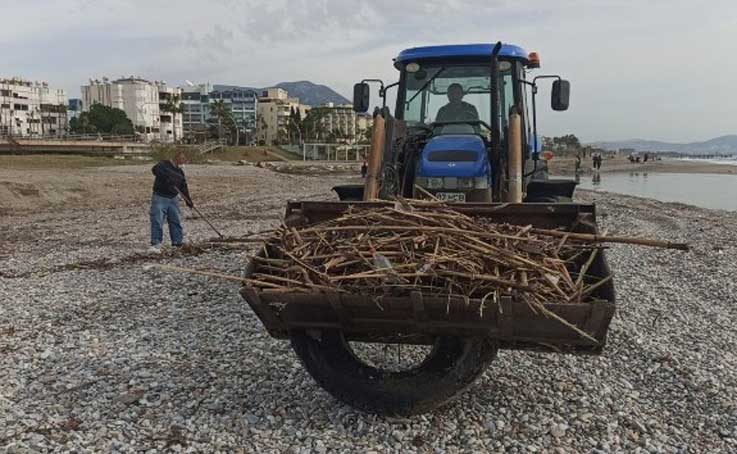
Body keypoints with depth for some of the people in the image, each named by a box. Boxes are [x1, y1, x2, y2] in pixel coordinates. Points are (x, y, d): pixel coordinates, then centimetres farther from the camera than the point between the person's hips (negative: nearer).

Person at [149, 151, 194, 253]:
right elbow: (155, 169, -26)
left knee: (176, 221, 8)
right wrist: (167, 176, -33)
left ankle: (177, 243, 19)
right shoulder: (164, 164, -5)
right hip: (159, 198, -6)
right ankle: (156, 244, -9)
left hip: (172, 199, 6)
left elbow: (184, 189, 16)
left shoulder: (180, 172, 13)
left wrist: (189, 202, 15)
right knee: (157, 221, -10)